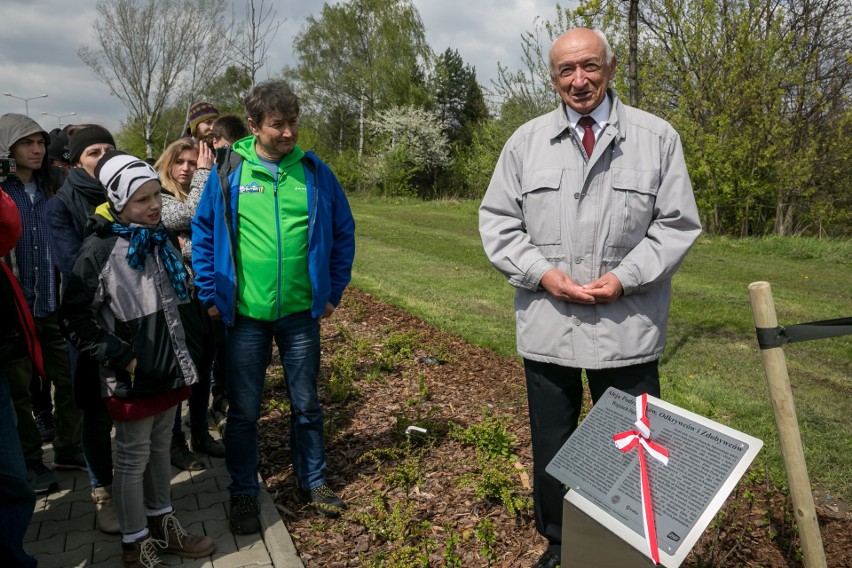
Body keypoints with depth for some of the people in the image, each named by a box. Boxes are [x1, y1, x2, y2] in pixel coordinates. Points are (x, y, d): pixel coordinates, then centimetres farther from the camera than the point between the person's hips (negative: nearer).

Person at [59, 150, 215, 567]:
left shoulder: (162, 239, 7)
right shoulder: (98, 251, -15)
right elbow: (75, 318, -15)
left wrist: (189, 346, 15)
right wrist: (121, 358, -18)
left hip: (170, 368, 7)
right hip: (133, 378, -6)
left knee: (161, 449, 20)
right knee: (133, 459, 7)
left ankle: (161, 525, 37)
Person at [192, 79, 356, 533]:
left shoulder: (314, 171, -2)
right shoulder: (229, 171, -4)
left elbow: (343, 232, 5)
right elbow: (203, 232, 4)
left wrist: (334, 291, 4)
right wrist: (210, 295, 1)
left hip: (302, 312, 1)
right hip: (244, 313, -1)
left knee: (306, 405, 15)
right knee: (244, 410, 11)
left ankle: (312, 481, 34)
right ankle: (244, 493, 29)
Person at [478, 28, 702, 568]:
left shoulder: (658, 137, 2)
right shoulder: (526, 140, 5)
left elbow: (677, 223, 0)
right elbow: (497, 219, 5)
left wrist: (625, 278, -13)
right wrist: (542, 273, -9)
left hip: (628, 329, -1)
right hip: (546, 325, 2)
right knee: (551, 447, 15)